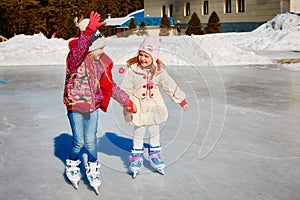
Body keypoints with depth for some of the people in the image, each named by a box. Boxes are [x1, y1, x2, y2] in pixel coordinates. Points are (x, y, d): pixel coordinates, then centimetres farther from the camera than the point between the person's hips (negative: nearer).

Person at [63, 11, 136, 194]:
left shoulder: (102, 62, 1)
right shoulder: (76, 59, -17)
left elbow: (110, 86, 11)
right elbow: (78, 50, -44)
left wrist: (126, 101, 14)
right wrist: (89, 31, -58)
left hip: (93, 107, 4)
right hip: (75, 106, -4)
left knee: (91, 141, 7)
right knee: (79, 142, 1)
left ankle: (93, 171, 27)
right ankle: (72, 167, 30)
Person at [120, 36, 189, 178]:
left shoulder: (159, 70, -10)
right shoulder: (132, 69, -21)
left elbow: (170, 85, 3)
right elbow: (125, 89, -15)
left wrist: (181, 99, 10)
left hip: (153, 104, 4)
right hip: (137, 105, -3)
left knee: (154, 130, 14)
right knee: (139, 131, 5)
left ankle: (154, 155, 34)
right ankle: (137, 157, 25)